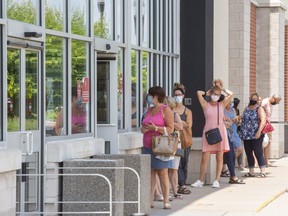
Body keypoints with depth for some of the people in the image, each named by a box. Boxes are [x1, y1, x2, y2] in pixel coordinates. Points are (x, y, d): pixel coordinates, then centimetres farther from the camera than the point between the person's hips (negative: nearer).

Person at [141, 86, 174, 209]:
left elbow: (170, 129, -10)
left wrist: (155, 128, -20)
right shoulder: (149, 110, 18)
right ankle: (150, 200, 1)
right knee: (150, 172, 2)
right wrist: (143, 129, 3)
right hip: (148, 146, 7)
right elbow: (144, 126, 26)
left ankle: (166, 201, -6)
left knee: (162, 173, -7)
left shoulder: (165, 110, -4)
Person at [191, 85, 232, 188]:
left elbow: (231, 94, -2)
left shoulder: (222, 105, 8)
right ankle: (200, 181, 3)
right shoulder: (206, 105, 3)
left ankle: (217, 180, 7)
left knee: (219, 158, 2)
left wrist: (222, 88, 10)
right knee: (204, 158, -3)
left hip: (220, 132, 2)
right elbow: (199, 93, -8)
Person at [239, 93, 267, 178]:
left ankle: (262, 172, -9)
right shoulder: (246, 109, 15)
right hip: (246, 136, 7)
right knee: (249, 153, 9)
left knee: (258, 152, -10)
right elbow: (243, 119, 23)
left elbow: (263, 120, -14)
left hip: (256, 135, -7)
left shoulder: (259, 109, -3)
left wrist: (259, 132, -23)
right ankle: (251, 172, 16)